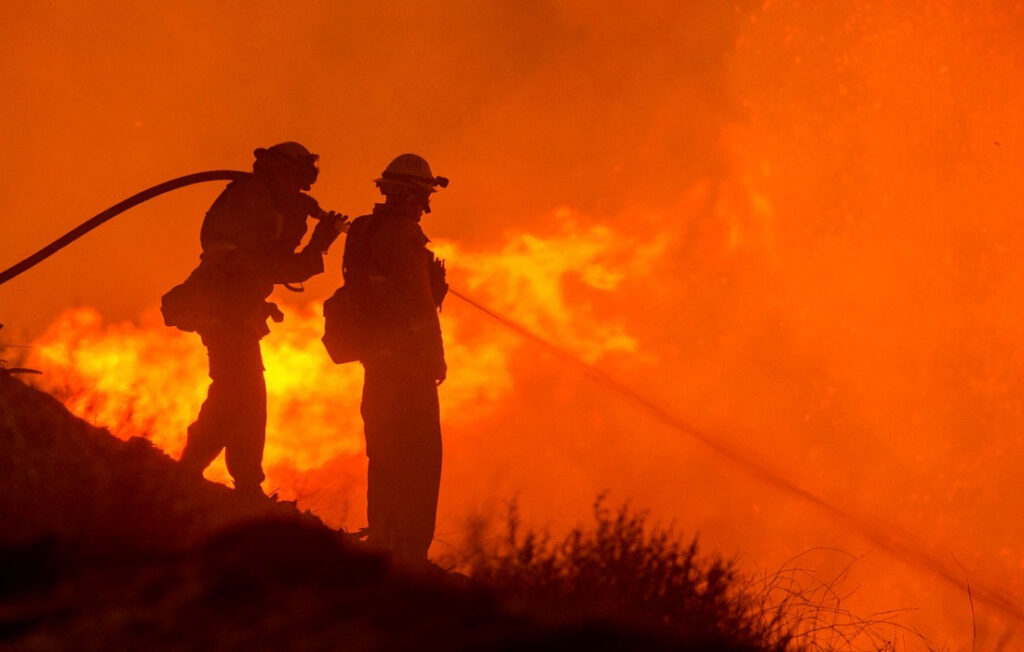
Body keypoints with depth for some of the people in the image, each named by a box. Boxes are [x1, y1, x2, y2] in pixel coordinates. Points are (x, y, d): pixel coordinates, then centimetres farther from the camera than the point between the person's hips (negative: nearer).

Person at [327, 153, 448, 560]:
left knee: (385, 454, 15)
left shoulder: (364, 231, 12)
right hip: (408, 356, -9)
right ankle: (411, 548, -12)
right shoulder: (402, 234, -15)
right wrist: (435, 356, -11)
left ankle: (381, 540, 17)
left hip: (377, 357, 9)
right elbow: (418, 301, -17)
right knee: (420, 456, -7)